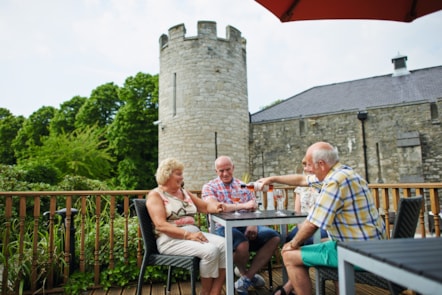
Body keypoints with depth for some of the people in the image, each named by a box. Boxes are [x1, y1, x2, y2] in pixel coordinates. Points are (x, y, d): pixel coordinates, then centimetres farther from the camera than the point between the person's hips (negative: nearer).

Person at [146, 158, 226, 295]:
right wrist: (188, 235, -25)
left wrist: (216, 207, -6)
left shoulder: (183, 192, 18)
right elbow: (161, 225, -15)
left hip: (194, 234, 7)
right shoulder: (155, 195, -3)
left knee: (225, 245, -18)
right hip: (171, 239, -7)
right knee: (210, 251, -29)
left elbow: (205, 206, 19)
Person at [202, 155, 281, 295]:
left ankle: (247, 278, -8)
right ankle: (245, 274, 1)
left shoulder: (243, 185, 16)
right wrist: (243, 206, -23)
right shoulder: (209, 187, 2)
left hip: (246, 226, 5)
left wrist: (253, 224, -13)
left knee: (274, 237, -17)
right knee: (242, 243, -35)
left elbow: (253, 208, 10)